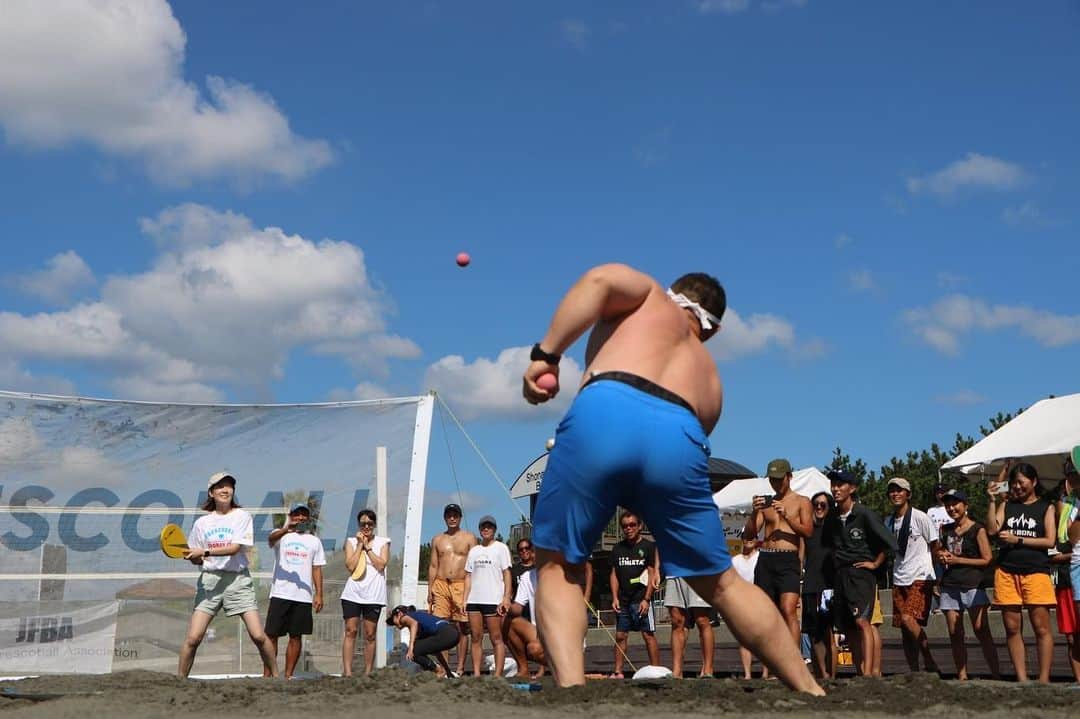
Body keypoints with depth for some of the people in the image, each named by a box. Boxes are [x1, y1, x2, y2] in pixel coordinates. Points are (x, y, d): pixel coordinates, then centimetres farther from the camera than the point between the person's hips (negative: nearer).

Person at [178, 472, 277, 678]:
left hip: (238, 578, -2)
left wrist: (205, 552, -18)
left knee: (258, 636, -9)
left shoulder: (242, 517, 3)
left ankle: (275, 675, 6)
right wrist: (191, 556, -9)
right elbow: (197, 559, 14)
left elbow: (235, 548, -10)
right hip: (209, 578, 2)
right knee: (193, 638, -7)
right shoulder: (202, 522, 11)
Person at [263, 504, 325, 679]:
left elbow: (317, 569, 12)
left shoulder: (315, 541, 13)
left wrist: (319, 594, 2)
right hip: (280, 594, -2)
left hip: (303, 597, 2)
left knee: (296, 636, 3)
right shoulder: (281, 535, 5)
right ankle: (266, 675, 2)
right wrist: (287, 529, -43)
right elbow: (271, 539, -21)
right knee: (271, 635, -3)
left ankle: (288, 676, 9)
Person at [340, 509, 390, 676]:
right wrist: (360, 545, -5)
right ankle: (347, 672, -8)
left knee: (370, 634, 3)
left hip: (374, 595, 0)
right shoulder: (351, 542, 8)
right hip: (353, 592, 0)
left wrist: (368, 547, -6)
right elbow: (350, 566, -5)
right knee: (350, 631, -6)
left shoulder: (383, 542, 7)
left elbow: (381, 565, -7)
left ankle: (367, 673, 7)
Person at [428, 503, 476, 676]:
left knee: (462, 628, -1)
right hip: (441, 585, 2)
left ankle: (460, 667, 2)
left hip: (461, 585, -2)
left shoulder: (469, 538, 6)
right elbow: (433, 566, 15)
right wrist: (430, 588, 7)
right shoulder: (437, 539, 15)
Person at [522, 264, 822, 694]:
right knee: (721, 584, 20)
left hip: (603, 414, -3)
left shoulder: (650, 297, 32)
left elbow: (599, 280, 10)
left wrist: (545, 354, 8)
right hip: (678, 436, 3)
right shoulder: (710, 378, 39)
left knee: (556, 566, 14)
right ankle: (813, 694, 26)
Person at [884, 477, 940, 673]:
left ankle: (929, 661, -8)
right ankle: (914, 671, 9)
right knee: (904, 628, 3)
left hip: (920, 577, -6)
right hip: (899, 580, 6)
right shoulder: (888, 521, 11)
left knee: (908, 619, -22)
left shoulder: (919, 517, -5)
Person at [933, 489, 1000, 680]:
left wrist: (957, 560, -9)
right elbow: (936, 549, 30)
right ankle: (962, 675, 8)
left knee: (981, 631, -12)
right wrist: (941, 555, 6)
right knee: (955, 634, 4)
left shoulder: (978, 530, -1)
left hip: (973, 584, -5)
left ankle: (996, 674, -11)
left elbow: (987, 559, -6)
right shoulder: (945, 530, 15)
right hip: (950, 586, 5)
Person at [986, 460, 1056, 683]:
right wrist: (992, 502, -5)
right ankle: (1021, 679, 5)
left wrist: (1018, 540, -7)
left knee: (1041, 627, -6)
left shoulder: (1046, 508, 9)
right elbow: (992, 530, 2)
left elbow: (1050, 540, -1)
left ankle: (1044, 679, -2)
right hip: (1007, 572, 3)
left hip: (1036, 571, -3)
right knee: (1012, 628, 1)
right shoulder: (1006, 505, 15)